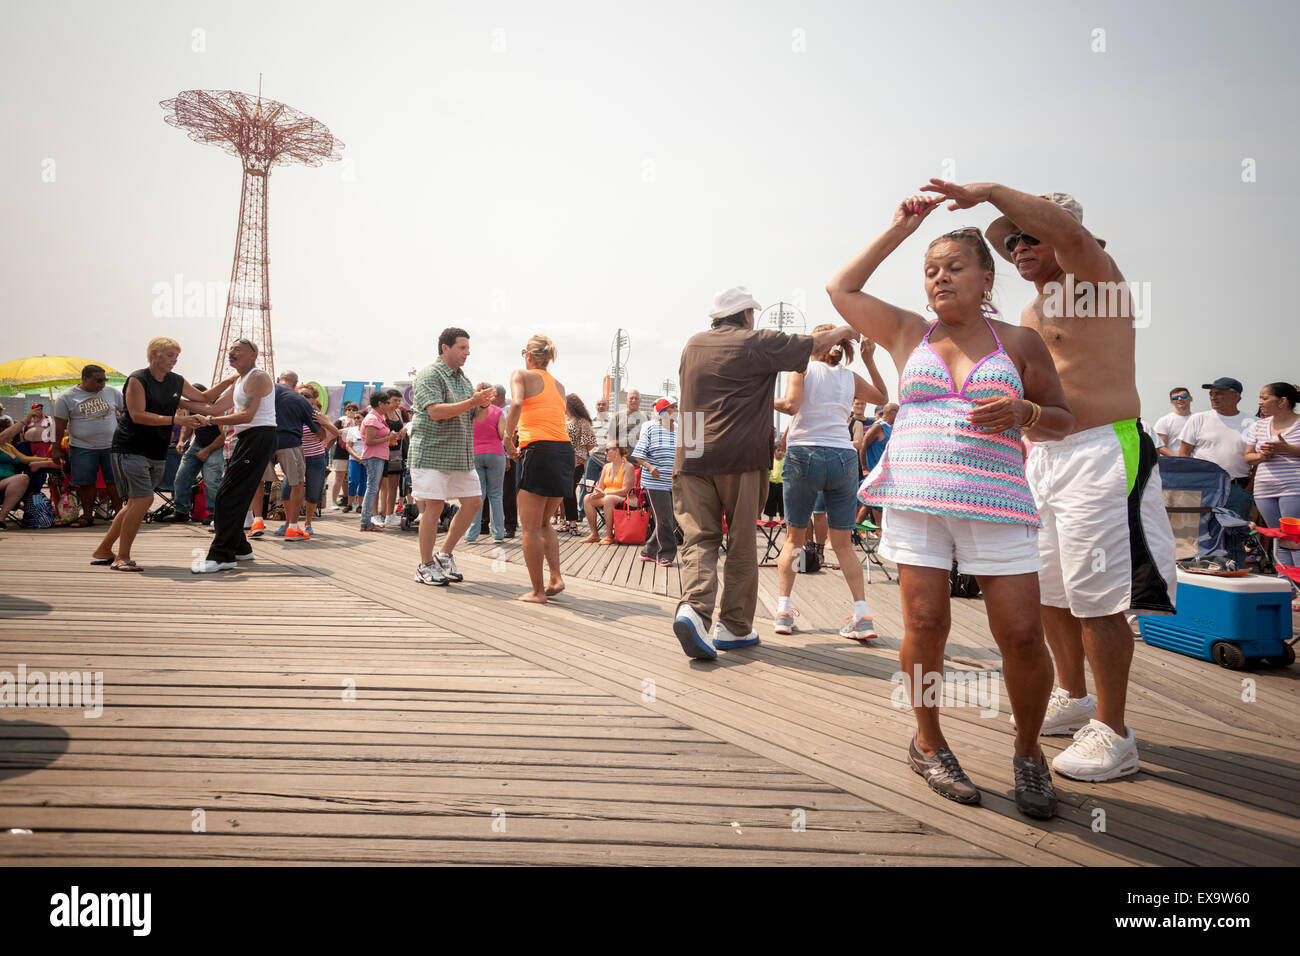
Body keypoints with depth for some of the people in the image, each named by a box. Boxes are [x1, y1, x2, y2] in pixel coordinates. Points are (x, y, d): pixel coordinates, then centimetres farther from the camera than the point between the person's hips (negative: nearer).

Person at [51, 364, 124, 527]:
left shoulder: (112, 392, 6)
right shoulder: (66, 397, -1)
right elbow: (60, 425, 0)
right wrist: (56, 448, 0)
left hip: (112, 445, 2)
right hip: (82, 448, -2)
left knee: (115, 480, 1)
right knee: (85, 483, 2)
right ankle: (87, 515, 13)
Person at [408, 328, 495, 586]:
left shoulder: (463, 378, 17)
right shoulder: (429, 375, -7)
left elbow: (478, 417, 19)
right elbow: (436, 411, -21)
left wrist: (483, 403, -3)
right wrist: (472, 402, -25)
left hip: (461, 454, 8)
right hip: (432, 452, -8)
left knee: (473, 502, 5)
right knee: (433, 506, -5)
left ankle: (445, 554, 19)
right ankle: (425, 566, 6)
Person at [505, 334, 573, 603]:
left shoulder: (522, 374, 4)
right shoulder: (558, 386, 22)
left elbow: (517, 403, -16)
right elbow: (552, 418, 14)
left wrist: (508, 436, -7)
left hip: (539, 450, -6)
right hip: (565, 451, 7)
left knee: (530, 528, 3)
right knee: (543, 523, 20)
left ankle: (538, 591, 6)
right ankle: (556, 577, 8)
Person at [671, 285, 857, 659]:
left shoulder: (692, 345, 15)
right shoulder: (758, 342, 1)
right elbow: (817, 342, 10)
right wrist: (848, 329, 29)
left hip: (691, 457, 4)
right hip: (740, 458, -3)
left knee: (699, 538, 3)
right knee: (742, 542, 7)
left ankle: (693, 607, -21)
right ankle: (734, 626, 11)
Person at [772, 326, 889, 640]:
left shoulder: (802, 368, 3)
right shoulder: (850, 377, 13)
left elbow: (790, 405, -14)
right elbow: (883, 397, 30)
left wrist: (768, 402, 4)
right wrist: (870, 361, 28)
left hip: (804, 455, -2)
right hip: (844, 458, 3)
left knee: (794, 538, 10)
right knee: (843, 543, 8)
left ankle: (783, 611, 4)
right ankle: (862, 616, -1)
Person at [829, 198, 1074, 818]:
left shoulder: (1019, 341, 10)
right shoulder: (909, 333, 14)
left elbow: (1062, 421, 13)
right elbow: (841, 289, 17)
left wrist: (1024, 412, -9)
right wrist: (899, 230, 16)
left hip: (995, 503, 0)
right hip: (914, 497, 1)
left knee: (1022, 634, -5)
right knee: (925, 623, -2)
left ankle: (1028, 753, 19)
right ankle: (927, 743, 19)